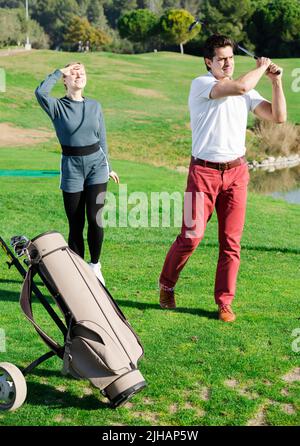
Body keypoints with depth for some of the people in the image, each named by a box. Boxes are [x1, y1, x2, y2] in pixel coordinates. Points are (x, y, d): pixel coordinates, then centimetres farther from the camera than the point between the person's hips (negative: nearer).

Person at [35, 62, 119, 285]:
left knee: (95, 219, -9)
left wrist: (108, 167, 19)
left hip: (96, 165, 1)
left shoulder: (95, 106, 7)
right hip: (71, 168, -1)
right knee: (76, 225, 3)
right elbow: (40, 92, -24)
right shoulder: (57, 106, -2)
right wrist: (59, 71, -11)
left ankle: (95, 265, 12)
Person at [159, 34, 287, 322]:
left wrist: (276, 83, -2)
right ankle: (166, 285, 20)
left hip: (236, 172, 4)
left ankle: (224, 303, 12)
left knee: (231, 242, 3)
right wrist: (261, 67, -5)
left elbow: (278, 117, 6)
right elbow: (241, 87, -21)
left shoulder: (246, 94, 12)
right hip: (204, 171, -4)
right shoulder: (200, 85, -6)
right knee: (192, 235, -4)